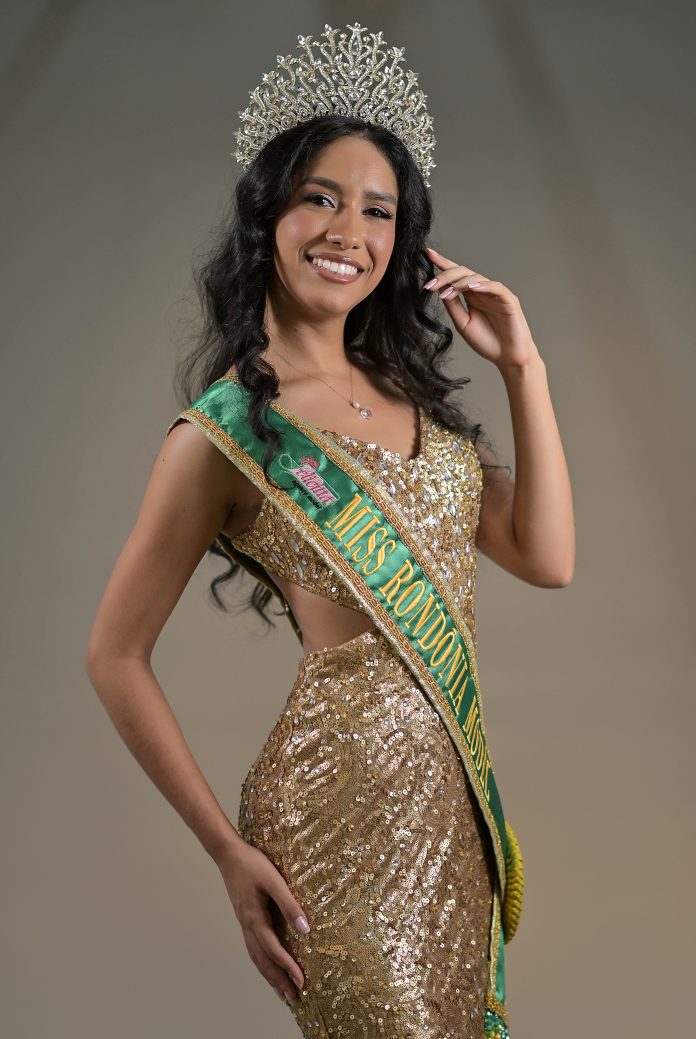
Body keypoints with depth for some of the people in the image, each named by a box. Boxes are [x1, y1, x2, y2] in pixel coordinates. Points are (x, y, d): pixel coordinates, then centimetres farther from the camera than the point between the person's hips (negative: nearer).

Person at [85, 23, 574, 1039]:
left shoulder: (409, 389, 8)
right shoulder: (224, 430, -11)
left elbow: (546, 559, 3)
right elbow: (116, 656, -7)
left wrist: (523, 366, -3)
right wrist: (230, 848, -10)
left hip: (454, 790, 7)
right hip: (341, 801, -6)